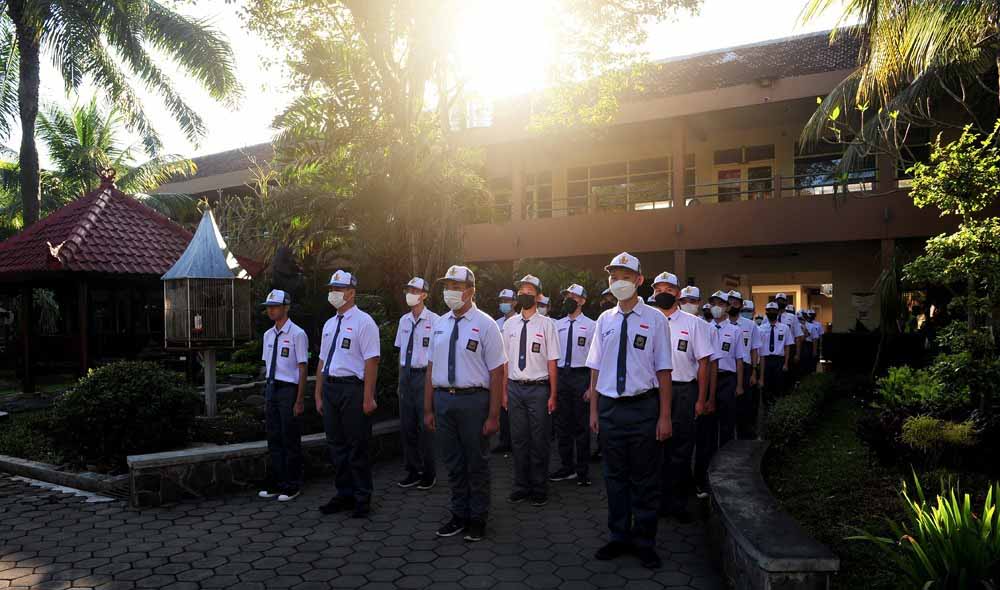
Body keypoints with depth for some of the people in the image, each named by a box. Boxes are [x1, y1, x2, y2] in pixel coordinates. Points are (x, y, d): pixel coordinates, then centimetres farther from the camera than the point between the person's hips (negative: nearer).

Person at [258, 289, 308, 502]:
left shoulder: (297, 334, -11)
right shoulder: (268, 335, 11)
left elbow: (303, 368, -12)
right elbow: (267, 366, 16)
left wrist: (299, 400, -14)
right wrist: (266, 395, 14)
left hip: (289, 389, -7)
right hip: (271, 389, 7)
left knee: (291, 441, 3)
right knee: (274, 439, 14)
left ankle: (292, 487, 16)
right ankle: (277, 485, 26)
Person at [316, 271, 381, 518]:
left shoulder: (363, 322, -8)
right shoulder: (329, 324, 14)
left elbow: (371, 361, -14)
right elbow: (322, 361, 17)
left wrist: (368, 398, -19)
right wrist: (319, 395, 15)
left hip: (353, 388, -7)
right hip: (330, 388, 7)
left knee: (357, 446, 2)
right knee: (336, 444, 15)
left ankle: (362, 499, 17)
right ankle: (344, 495, 29)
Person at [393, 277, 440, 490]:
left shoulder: (434, 320, -10)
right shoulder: (404, 320, 8)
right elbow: (401, 352, 13)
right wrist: (401, 380, 13)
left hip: (425, 374, -6)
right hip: (406, 375, 6)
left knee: (425, 425, 2)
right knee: (406, 425, 11)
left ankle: (429, 473, 19)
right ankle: (412, 471, 26)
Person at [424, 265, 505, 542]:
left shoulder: (485, 325, -7)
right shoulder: (440, 324, 8)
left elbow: (497, 372, -10)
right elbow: (431, 368, 10)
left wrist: (493, 415, -14)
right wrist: (428, 409, 8)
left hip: (473, 400, -4)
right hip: (443, 399, 5)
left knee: (477, 463, 9)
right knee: (453, 463, 16)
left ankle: (477, 519, 27)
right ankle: (459, 515, 33)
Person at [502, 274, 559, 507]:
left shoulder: (546, 324, -5)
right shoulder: (510, 324, 6)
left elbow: (552, 363, -5)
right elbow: (506, 361, 9)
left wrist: (553, 395, -6)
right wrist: (504, 391, 7)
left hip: (538, 388, -3)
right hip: (515, 387, 3)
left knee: (539, 441, 6)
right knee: (518, 439, 11)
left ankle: (539, 489, 22)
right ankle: (521, 487, 25)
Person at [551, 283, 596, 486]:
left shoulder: (590, 325, -3)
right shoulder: (557, 325, 10)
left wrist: (592, 386, -12)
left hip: (581, 376, -4)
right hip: (560, 375, 4)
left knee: (581, 424, 4)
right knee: (562, 424, 11)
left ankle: (583, 470, 18)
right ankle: (567, 467, 25)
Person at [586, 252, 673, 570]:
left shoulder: (655, 319, -5)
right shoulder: (604, 320, 5)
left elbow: (663, 370, -5)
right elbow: (596, 368, 8)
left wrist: (665, 416, -7)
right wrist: (594, 410, 7)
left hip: (643, 406, -3)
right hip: (609, 407, 3)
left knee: (645, 478, 10)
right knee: (615, 475, 14)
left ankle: (644, 542, 27)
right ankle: (619, 537, 31)